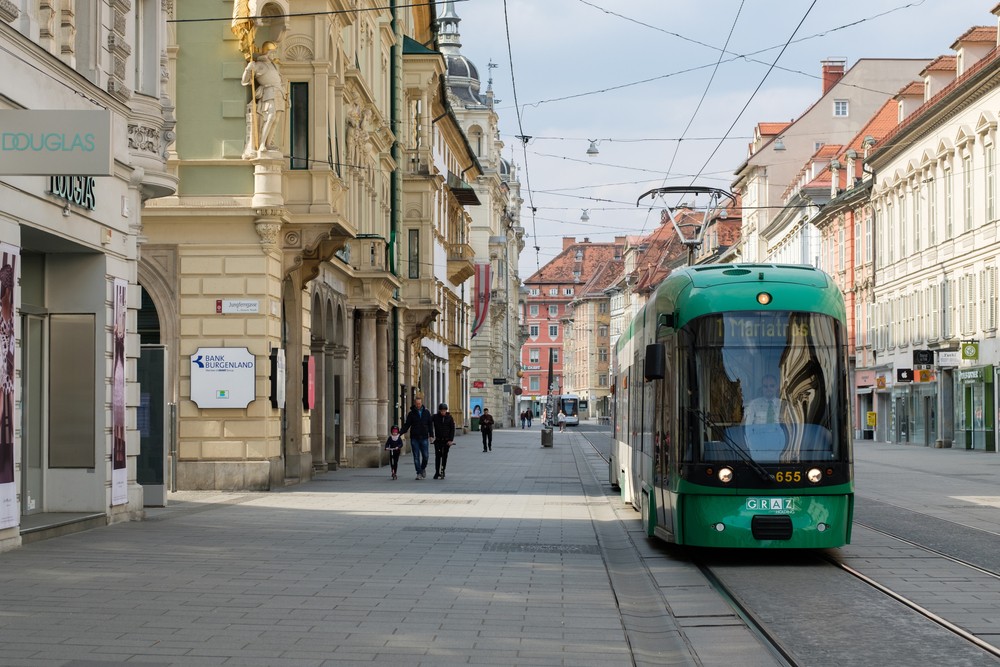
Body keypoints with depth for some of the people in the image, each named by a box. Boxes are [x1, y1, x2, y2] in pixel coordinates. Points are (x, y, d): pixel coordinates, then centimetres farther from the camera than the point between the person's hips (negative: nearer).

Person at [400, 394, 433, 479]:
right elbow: (407, 425, 2)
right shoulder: (411, 413, 3)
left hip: (424, 438, 1)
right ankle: (419, 473, 3)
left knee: (425, 456, 0)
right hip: (414, 438, -1)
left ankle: (423, 468, 25)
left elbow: (430, 424, 11)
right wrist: (400, 432, -13)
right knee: (416, 457, -1)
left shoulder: (426, 412, 7)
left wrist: (431, 435, 4)